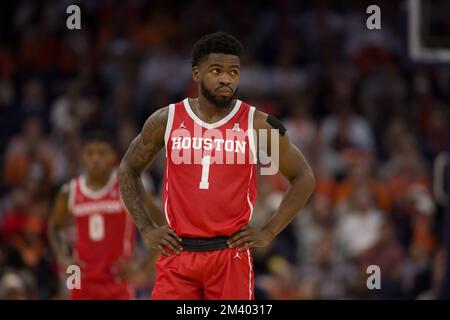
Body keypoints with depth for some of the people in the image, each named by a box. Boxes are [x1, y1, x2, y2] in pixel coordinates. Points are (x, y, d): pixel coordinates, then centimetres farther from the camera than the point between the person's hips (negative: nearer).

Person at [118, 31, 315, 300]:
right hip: (178, 253, 1)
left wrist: (269, 232, 1)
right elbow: (128, 170, 16)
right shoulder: (166, 121, 2)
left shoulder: (257, 125, -1)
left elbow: (303, 178, 8)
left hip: (232, 255, -1)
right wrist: (147, 229, 7)